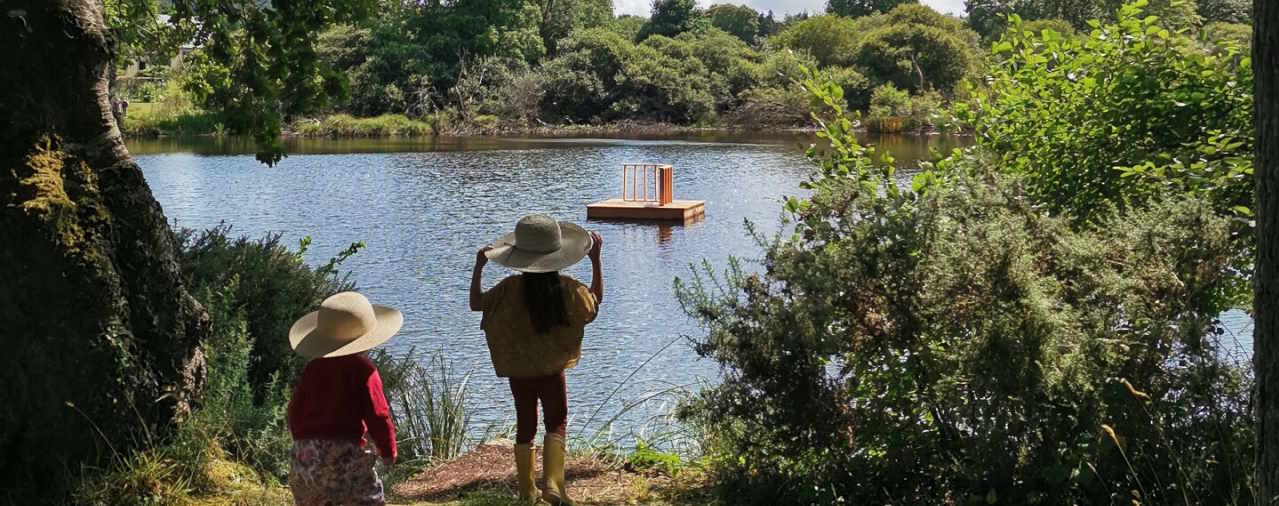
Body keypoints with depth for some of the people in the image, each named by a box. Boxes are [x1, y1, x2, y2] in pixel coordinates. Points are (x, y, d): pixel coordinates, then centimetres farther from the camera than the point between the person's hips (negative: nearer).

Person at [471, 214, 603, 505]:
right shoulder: (567, 288, -12)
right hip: (552, 370, -1)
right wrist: (596, 259, 9)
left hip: (518, 371, 1)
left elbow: (475, 303, -3)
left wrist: (478, 267, 0)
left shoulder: (510, 289, -15)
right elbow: (596, 298, 7)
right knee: (557, 423, 10)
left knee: (525, 426, 15)